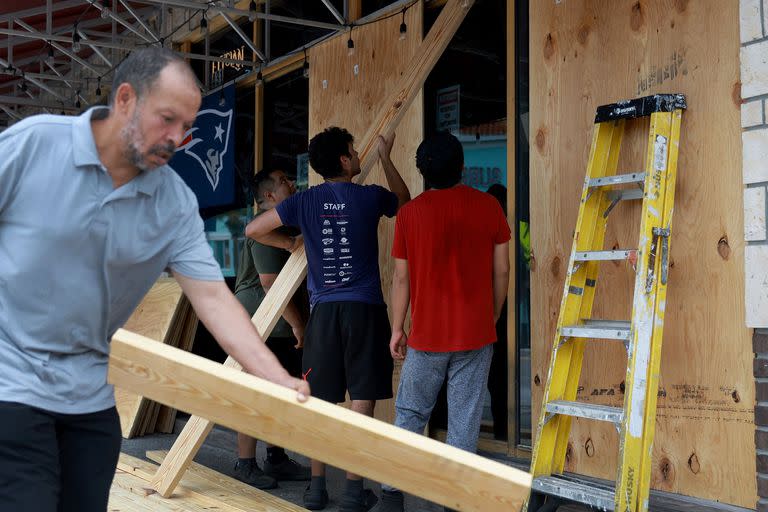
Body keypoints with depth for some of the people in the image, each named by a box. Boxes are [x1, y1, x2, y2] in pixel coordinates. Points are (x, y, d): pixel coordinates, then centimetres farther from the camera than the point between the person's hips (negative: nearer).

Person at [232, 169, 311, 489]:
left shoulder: (287, 225, 18)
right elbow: (271, 281, -21)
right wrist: (297, 323, -18)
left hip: (282, 327, 10)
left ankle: (276, 459, 23)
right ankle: (245, 464, 4)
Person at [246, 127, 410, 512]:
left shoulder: (304, 201, 3)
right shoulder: (370, 197, -1)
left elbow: (253, 230, 7)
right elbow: (405, 202, 22)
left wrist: (290, 244, 21)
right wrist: (385, 158, 32)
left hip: (324, 310, 2)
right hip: (364, 309, -2)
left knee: (320, 401, 9)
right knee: (362, 400, 2)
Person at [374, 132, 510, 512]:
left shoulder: (410, 212, -1)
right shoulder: (488, 207, -1)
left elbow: (402, 277, 2)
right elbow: (501, 272, 2)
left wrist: (397, 328, 10)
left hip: (427, 335, 0)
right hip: (476, 333, 0)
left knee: (410, 414, 12)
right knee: (465, 420, 5)